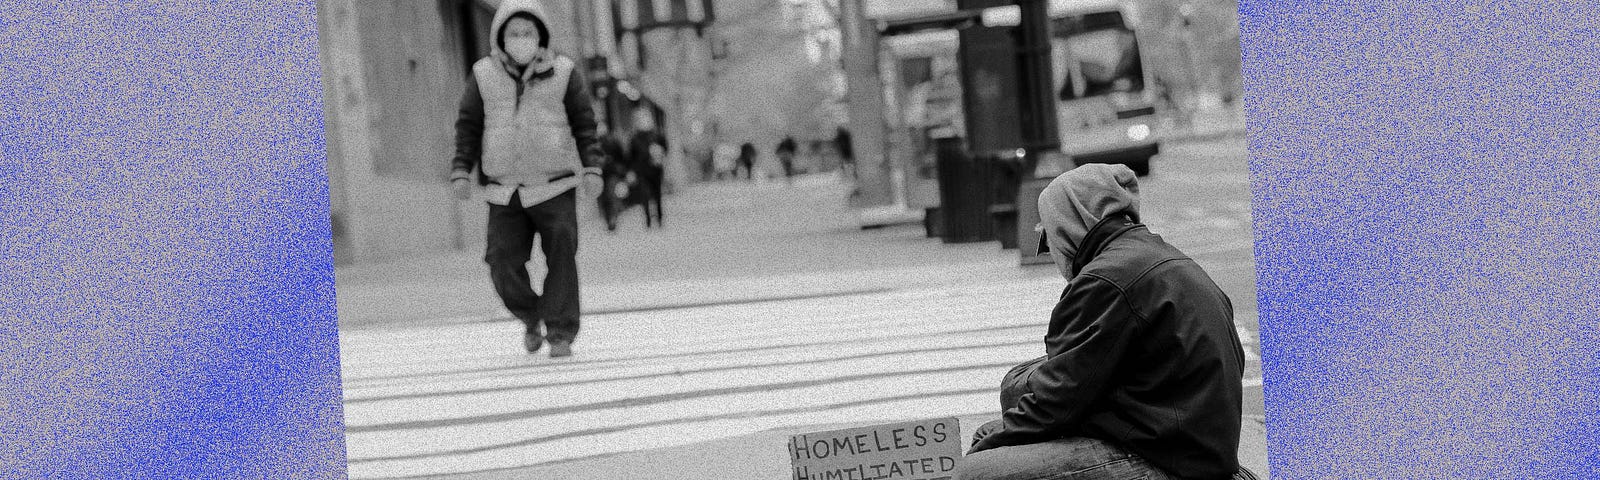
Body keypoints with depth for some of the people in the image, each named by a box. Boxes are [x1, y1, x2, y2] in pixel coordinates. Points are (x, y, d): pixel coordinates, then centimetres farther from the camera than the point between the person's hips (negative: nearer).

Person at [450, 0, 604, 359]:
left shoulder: (561, 73, 0)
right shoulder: (484, 76, 2)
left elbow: (584, 123, 6)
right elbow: (468, 126, 7)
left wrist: (591, 168, -1)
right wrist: (461, 171, -1)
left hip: (555, 187, -1)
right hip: (505, 193, 1)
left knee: (561, 259, -9)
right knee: (504, 264, -5)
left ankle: (561, 334, 0)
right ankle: (531, 317, 21)